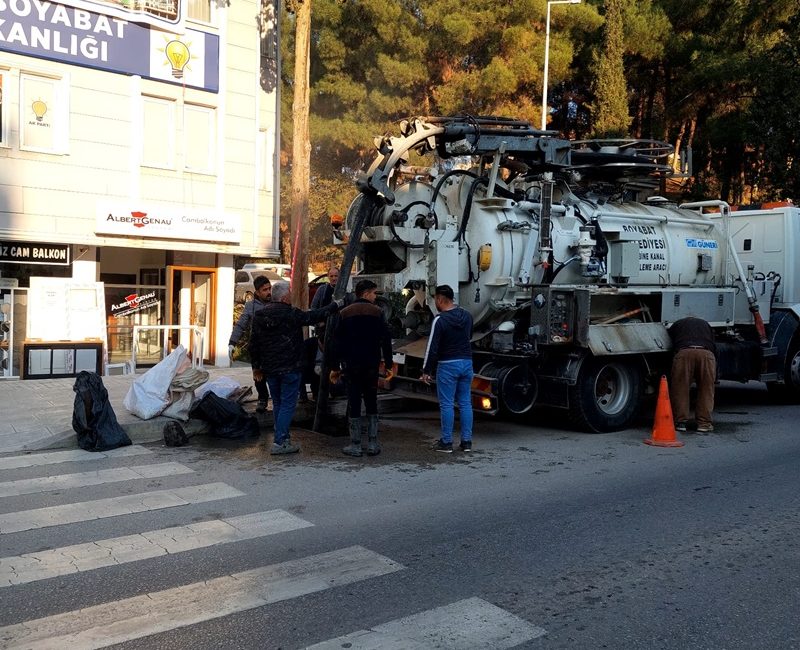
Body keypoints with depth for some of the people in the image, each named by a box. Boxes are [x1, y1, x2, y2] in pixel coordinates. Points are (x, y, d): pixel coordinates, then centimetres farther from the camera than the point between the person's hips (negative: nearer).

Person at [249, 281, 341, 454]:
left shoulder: (259, 315, 5)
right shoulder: (291, 314, -14)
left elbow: (253, 344, 9)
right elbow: (315, 316, -6)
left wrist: (256, 366, 17)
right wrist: (335, 305, 7)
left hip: (269, 369, 6)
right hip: (290, 368, -6)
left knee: (277, 403, 16)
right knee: (288, 404, -1)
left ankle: (283, 437, 24)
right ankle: (280, 443, -4)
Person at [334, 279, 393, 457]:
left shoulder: (344, 313, 3)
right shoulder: (377, 312, -1)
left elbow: (337, 341, 3)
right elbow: (386, 339, -2)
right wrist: (388, 363, 4)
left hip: (351, 364, 0)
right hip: (372, 364, 0)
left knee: (354, 403, 3)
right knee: (371, 402, 10)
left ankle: (355, 445, 4)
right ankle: (373, 444, 8)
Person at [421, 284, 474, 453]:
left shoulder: (440, 320, -14)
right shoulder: (467, 316, 7)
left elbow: (432, 347, -14)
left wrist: (426, 370, -7)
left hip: (448, 365, -6)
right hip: (466, 362, 6)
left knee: (446, 404, 1)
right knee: (465, 403, 10)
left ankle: (446, 442, 5)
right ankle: (466, 441, 12)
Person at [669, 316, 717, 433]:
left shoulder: (677, 324, 34)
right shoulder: (705, 324, 37)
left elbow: (672, 345, 32)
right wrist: (715, 377, 39)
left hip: (684, 353, -1)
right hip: (706, 353, 1)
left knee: (680, 389, 8)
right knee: (706, 390, 11)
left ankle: (680, 422, 8)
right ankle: (704, 423, 10)